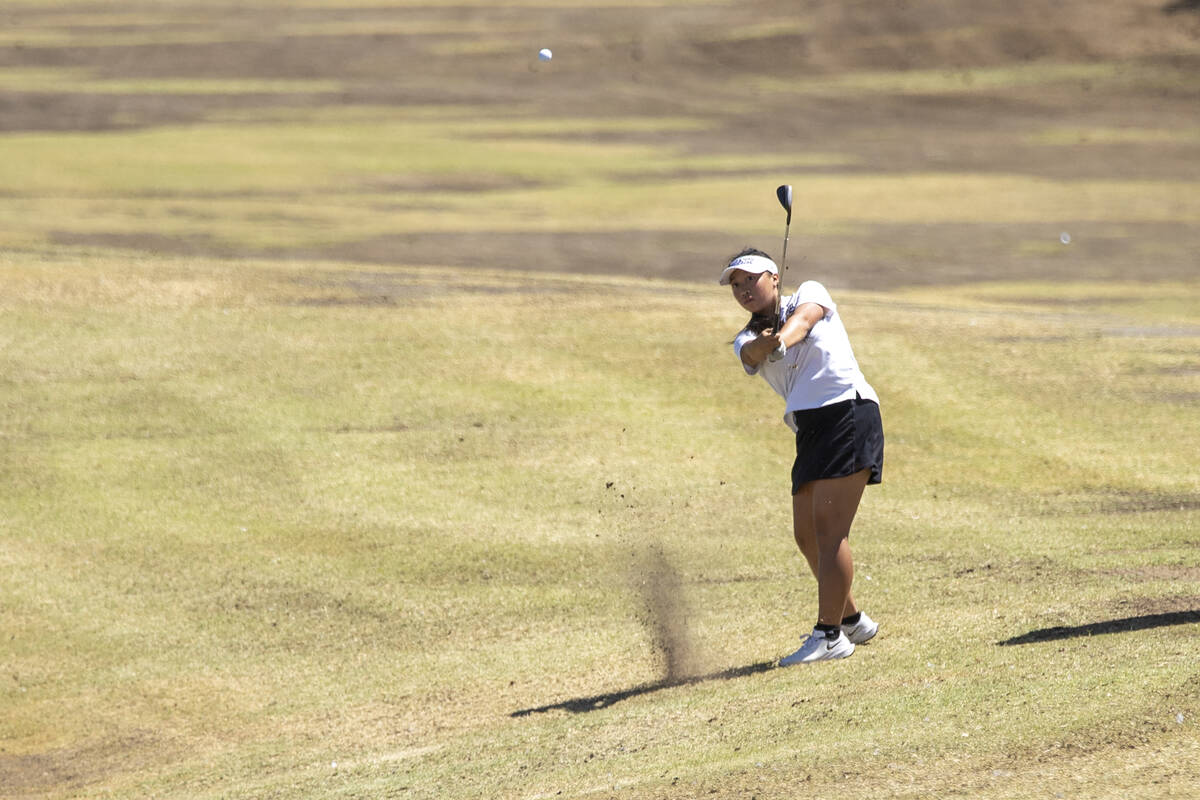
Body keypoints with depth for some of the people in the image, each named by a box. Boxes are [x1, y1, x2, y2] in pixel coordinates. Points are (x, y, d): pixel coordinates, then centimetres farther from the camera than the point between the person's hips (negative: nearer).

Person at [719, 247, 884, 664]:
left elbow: (804, 317, -18)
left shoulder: (809, 293, 7)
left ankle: (829, 635, -16)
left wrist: (783, 337, -41)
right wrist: (762, 345, -35)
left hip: (847, 414, -7)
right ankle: (852, 620, 28)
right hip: (810, 432, 7)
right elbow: (752, 354, -9)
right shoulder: (747, 340, 16)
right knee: (807, 535, 9)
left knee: (828, 530, -14)